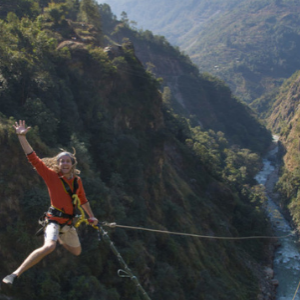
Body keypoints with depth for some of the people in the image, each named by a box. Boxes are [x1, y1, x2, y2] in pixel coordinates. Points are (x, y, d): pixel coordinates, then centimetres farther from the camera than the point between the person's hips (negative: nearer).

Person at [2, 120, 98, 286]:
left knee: (77, 251, 22)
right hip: (55, 219, -6)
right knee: (49, 247, -33)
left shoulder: (77, 181, 4)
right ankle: (16, 273, -28)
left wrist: (91, 217, 23)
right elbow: (33, 158, -17)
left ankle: (59, 238, 52)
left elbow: (83, 200, 19)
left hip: (69, 222, 6)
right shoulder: (51, 176, -10)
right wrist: (22, 137, -24)